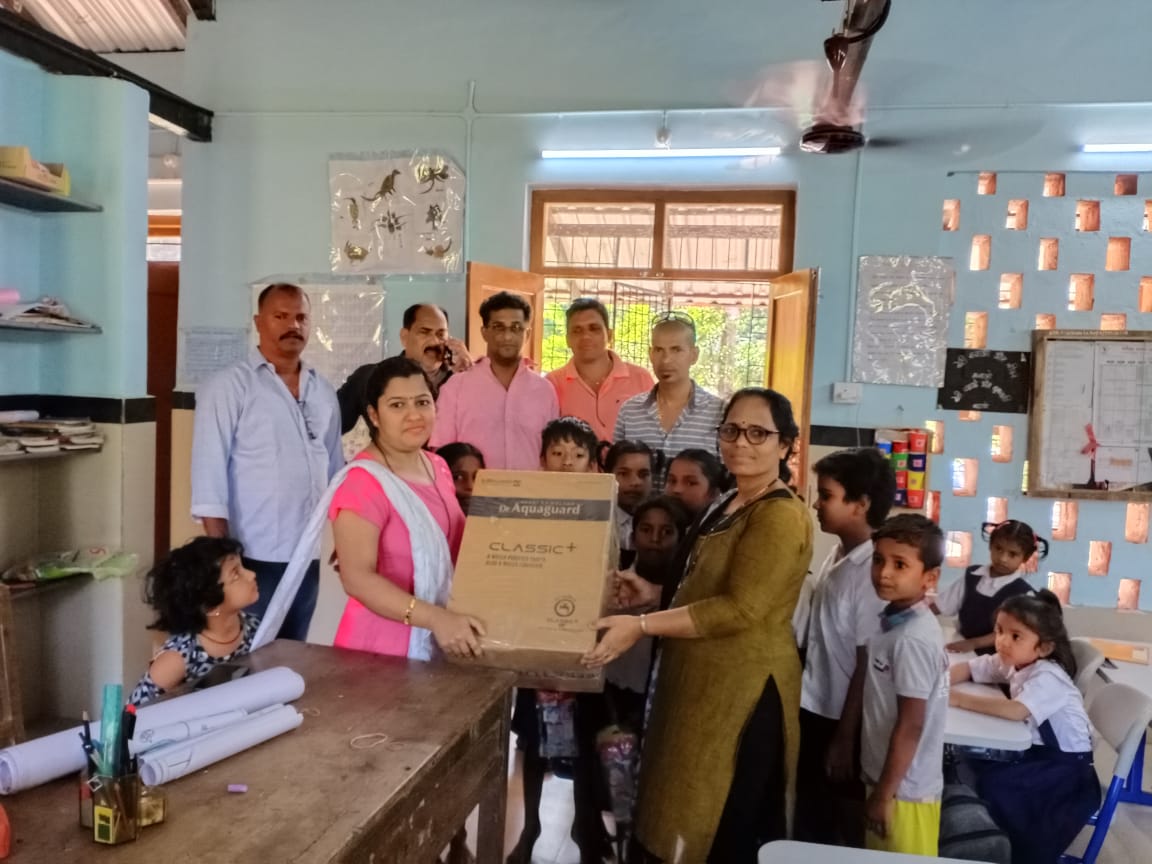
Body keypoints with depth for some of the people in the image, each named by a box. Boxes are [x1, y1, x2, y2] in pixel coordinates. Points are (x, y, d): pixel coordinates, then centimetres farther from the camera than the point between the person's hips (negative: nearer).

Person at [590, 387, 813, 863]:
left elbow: (741, 608, -26)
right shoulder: (729, 504, 12)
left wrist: (642, 626, -26)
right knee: (690, 820, 19)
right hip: (703, 680, 10)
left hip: (742, 689, -9)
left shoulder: (781, 515, -18)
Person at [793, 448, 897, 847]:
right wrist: (802, 713, 16)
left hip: (842, 722, -8)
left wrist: (844, 737, -13)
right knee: (808, 828, 19)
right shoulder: (835, 557, 3)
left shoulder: (873, 571, -21)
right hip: (813, 712, 8)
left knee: (846, 831, 11)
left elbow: (867, 664, -18)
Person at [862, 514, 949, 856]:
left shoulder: (912, 639, -24)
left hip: (904, 788, -8)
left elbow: (910, 726, -22)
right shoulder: (894, 621, 2)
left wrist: (884, 794, -15)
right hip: (890, 779, 8)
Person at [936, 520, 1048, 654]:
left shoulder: (1023, 592, -8)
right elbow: (940, 605, 10)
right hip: (961, 647, 3)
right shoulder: (971, 575, 4)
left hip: (994, 656, -3)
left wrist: (974, 643, -20)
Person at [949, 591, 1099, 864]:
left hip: (1066, 762, -8)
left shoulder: (1048, 678, -26)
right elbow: (967, 668, 4)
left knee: (995, 782, -25)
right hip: (1037, 749, 8)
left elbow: (1015, 711, -41)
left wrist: (959, 699, -37)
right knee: (976, 766, -11)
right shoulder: (1010, 661, -1)